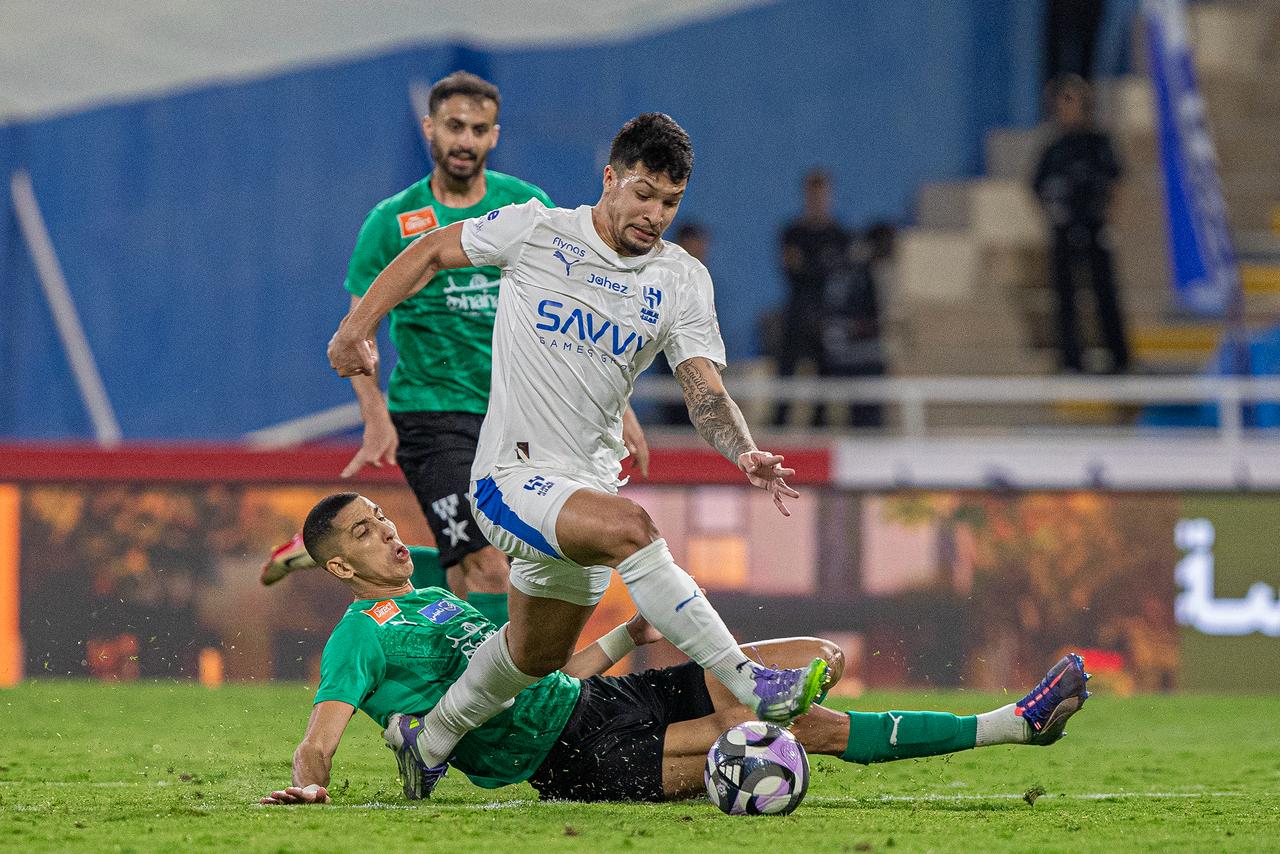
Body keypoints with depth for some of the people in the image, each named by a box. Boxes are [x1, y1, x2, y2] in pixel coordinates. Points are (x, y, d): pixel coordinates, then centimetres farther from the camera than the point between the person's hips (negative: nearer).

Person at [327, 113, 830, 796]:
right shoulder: (533, 231, -7)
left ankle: (429, 745, 45)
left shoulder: (684, 282, 2)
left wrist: (745, 455, -26)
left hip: (589, 480, 6)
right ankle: (752, 687, -37)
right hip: (510, 476, -6)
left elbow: (705, 394, -6)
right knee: (631, 527, -33)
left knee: (539, 655, 19)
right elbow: (431, 253, 8)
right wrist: (359, 324, 0)